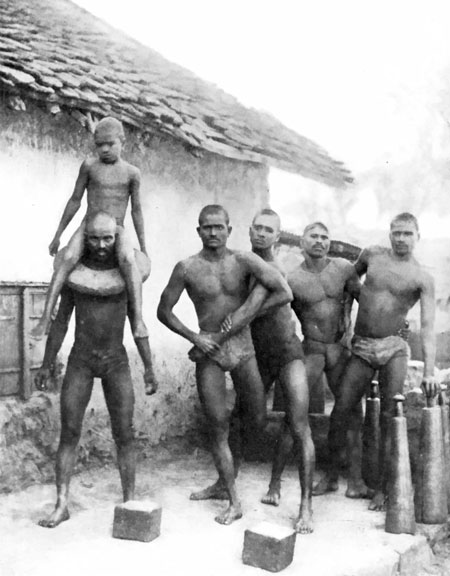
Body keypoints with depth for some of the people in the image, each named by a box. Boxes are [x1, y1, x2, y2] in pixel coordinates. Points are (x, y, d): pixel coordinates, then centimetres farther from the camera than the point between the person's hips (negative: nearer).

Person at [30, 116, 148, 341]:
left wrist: (144, 248, 8)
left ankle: (138, 319, -39)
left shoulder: (131, 173, 3)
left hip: (116, 230, -1)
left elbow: (136, 211, 9)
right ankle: (46, 317, -30)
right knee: (67, 260, -30)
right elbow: (75, 200, 10)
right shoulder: (89, 165, 4)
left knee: (128, 260, -35)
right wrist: (57, 235, 11)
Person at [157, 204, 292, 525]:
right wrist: (194, 337, -9)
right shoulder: (187, 268, -5)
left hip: (242, 348, 2)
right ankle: (234, 502, 11)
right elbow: (164, 311, 2)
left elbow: (285, 293, -9)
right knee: (219, 425, -1)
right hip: (209, 353, -1)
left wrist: (249, 312, -12)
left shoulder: (244, 261, -4)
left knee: (257, 424, 7)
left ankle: (224, 481, 32)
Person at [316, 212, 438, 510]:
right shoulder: (373, 255, 6)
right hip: (362, 346, 2)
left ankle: (383, 488, 6)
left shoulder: (423, 278, -2)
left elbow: (428, 326, -10)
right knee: (341, 410, 0)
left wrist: (429, 370, -20)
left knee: (389, 417, -4)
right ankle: (332, 475, 16)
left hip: (394, 347, -2)